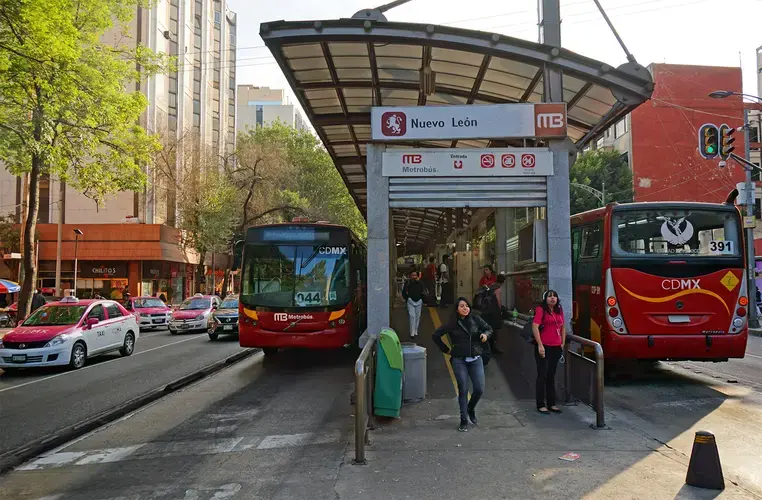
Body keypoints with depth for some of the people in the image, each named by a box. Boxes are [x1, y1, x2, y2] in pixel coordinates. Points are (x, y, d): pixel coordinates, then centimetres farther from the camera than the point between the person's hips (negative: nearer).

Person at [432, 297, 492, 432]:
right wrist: (446, 350, 3)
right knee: (463, 390, 0)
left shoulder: (475, 319, 1)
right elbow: (436, 335, 4)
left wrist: (485, 334, -9)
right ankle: (464, 420, 12)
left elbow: (489, 329, 13)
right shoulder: (452, 324, -3)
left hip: (475, 359, 2)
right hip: (459, 360, -2)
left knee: (479, 389, -3)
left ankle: (471, 409, 28)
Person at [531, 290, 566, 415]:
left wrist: (563, 343, 13)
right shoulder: (541, 309, -7)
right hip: (544, 347, -6)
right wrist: (540, 345, -18)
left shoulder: (559, 311, 13)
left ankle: (551, 404, 20)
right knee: (542, 376, -1)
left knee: (551, 376, 13)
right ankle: (540, 405, 5)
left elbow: (563, 327, 21)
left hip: (556, 348, 6)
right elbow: (534, 327, -15)